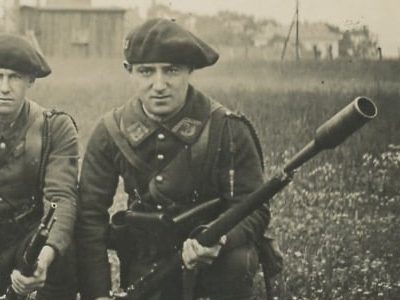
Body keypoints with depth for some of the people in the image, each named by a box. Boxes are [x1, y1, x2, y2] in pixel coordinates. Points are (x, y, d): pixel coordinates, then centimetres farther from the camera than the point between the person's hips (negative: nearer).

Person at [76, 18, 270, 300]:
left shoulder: (228, 129, -16)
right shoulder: (110, 132, -9)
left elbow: (254, 210, -16)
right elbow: (90, 215, -9)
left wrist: (219, 240, -39)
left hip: (217, 256, -2)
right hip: (145, 261, 3)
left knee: (237, 262, -34)